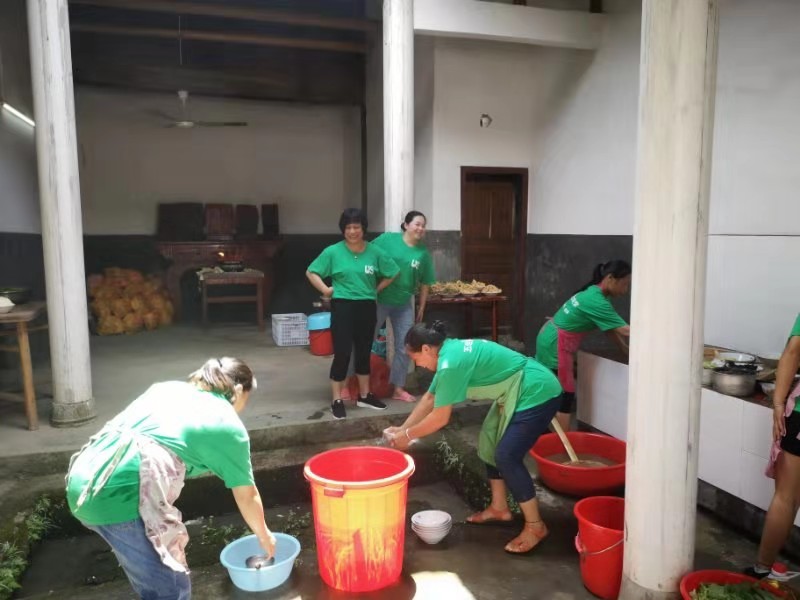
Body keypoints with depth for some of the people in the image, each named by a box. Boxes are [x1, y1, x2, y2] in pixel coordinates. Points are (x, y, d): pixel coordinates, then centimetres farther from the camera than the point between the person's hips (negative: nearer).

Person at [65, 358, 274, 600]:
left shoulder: (168, 387, 23)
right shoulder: (229, 427, 8)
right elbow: (247, 496, 17)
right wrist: (264, 536, 34)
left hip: (82, 483, 8)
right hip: (119, 496, -8)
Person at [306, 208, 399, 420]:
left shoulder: (375, 252, 1)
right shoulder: (333, 252, -5)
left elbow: (392, 273, 12)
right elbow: (311, 272, 1)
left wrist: (376, 289, 6)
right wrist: (325, 290, -7)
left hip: (367, 307, 3)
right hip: (342, 307, -3)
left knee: (364, 353, 13)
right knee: (342, 354, -4)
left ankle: (364, 396, 27)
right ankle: (337, 400, 8)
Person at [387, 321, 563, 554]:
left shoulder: (451, 363, -23)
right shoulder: (451, 351, 7)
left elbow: (440, 418, -17)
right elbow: (429, 398, 18)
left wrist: (407, 435, -3)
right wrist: (402, 428, 19)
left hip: (537, 393, -10)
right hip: (516, 392, 10)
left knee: (507, 456, -10)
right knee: (490, 442, 14)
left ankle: (535, 526, 4)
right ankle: (499, 508, 28)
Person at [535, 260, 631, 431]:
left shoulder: (594, 293, 7)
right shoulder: (596, 301, -23)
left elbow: (612, 328, 12)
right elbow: (625, 330, -25)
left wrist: (627, 349, 9)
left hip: (550, 340, 10)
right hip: (555, 345, -10)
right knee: (565, 396, -5)